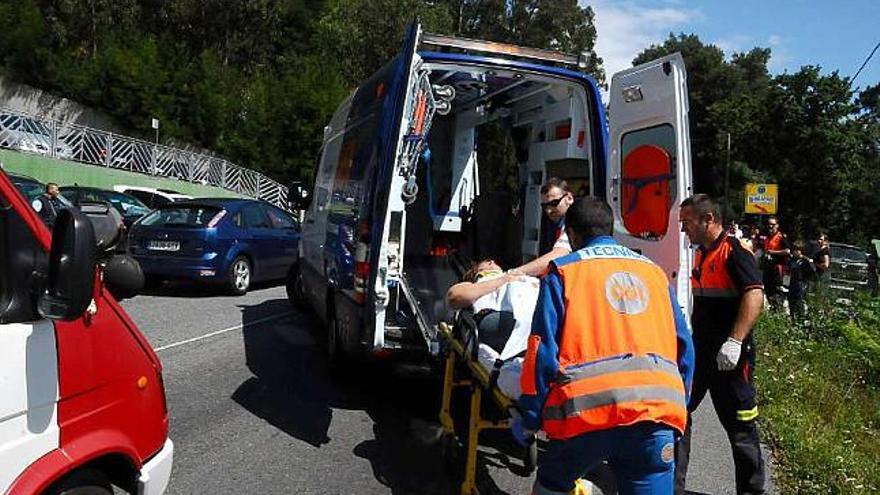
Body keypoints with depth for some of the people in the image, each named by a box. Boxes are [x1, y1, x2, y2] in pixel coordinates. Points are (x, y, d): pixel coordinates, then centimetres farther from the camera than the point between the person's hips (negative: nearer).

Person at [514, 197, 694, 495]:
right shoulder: (654, 272, 20)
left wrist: (529, 420, 7)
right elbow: (683, 346, 19)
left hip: (590, 405, -3)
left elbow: (543, 350, 0)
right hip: (658, 406, 3)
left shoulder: (563, 271, 7)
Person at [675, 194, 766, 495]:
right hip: (700, 351, 9)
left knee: (739, 426, 6)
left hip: (729, 356, -9)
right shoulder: (702, 254, 13)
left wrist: (735, 341, -32)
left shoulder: (735, 250, -14)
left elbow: (755, 296, -26)